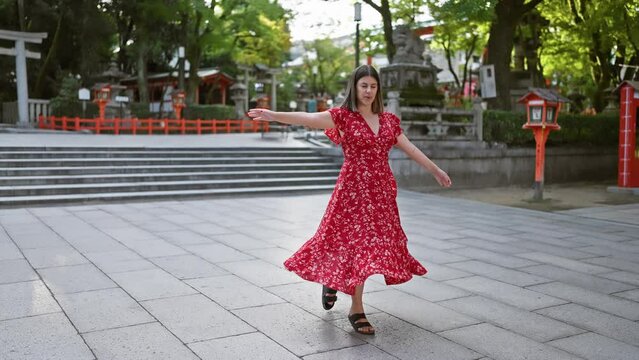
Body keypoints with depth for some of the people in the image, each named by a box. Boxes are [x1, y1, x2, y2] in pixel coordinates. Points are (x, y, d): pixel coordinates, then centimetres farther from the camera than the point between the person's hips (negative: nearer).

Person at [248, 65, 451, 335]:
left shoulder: (388, 120, 11)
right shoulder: (343, 116, -6)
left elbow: (410, 149, 18)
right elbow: (308, 118, -20)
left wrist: (436, 171, 23)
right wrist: (272, 115, -34)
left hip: (382, 191, 6)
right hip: (354, 189, -5)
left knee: (370, 245, 9)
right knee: (357, 243, -3)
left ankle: (333, 281, 32)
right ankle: (356, 310, 13)